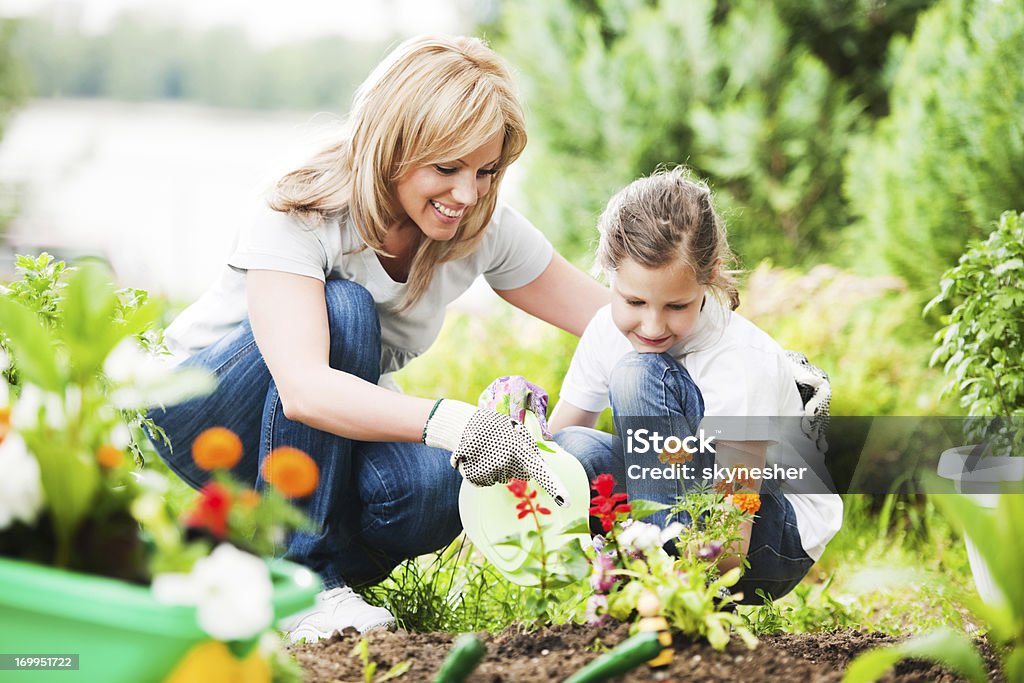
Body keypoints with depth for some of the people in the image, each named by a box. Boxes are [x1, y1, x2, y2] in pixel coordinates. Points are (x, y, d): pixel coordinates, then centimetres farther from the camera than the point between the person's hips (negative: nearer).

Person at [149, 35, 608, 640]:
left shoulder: (486, 230, -13)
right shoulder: (302, 221, -29)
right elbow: (303, 389, -45)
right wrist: (452, 423, -58)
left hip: (336, 437, 4)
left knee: (432, 494, -32)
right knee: (343, 309, -34)